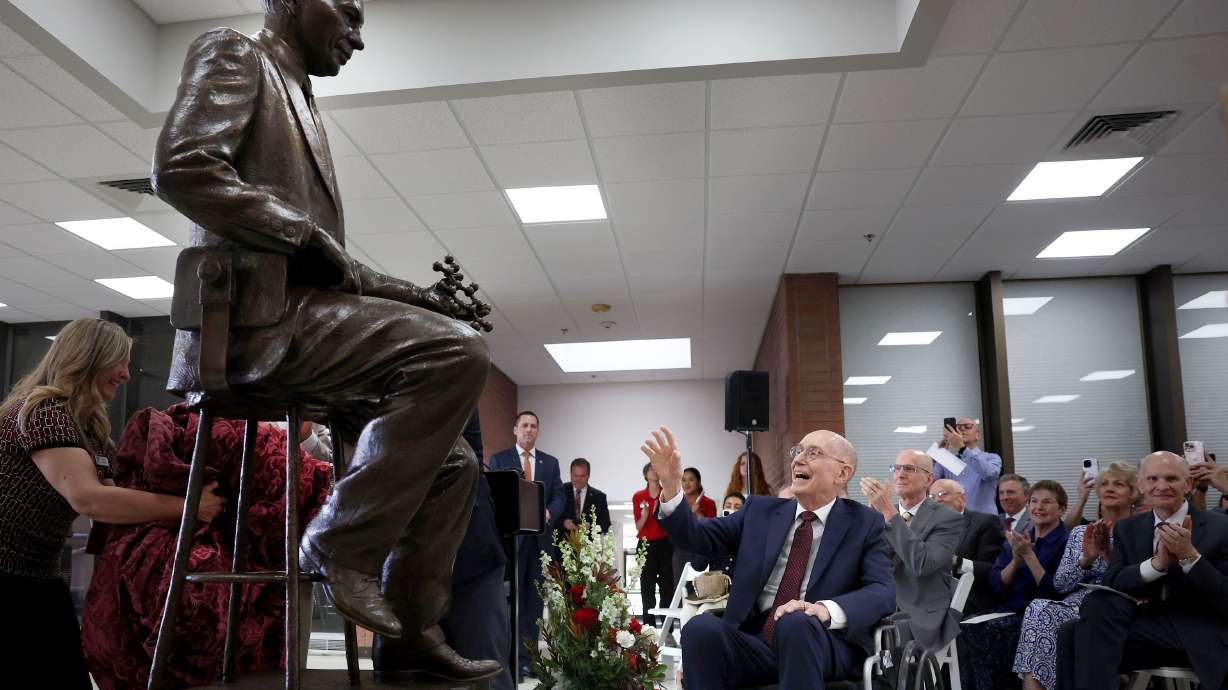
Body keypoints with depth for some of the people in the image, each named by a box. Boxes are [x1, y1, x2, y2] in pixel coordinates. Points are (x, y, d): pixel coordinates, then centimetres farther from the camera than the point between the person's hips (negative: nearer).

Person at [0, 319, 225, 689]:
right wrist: (187, 506, -32)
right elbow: (87, 498, -32)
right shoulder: (43, 411, -19)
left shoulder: (90, 426, 11)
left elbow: (112, 496, 5)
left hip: (40, 575, 9)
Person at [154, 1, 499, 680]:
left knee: (452, 461, 6)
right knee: (457, 349, -26)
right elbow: (179, 168, -16)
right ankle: (342, 543, -17)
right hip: (256, 313, -9)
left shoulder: (298, 100, 29)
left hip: (298, 307, 9)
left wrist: (399, 293, 11)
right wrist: (308, 235, -13)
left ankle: (410, 629, 9)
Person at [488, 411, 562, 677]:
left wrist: (549, 513, -13)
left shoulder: (550, 462, 13)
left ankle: (528, 656, 14)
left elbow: (559, 497, 8)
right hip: (511, 537, -3)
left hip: (541, 538, 3)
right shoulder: (498, 459, 5)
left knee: (534, 598, 7)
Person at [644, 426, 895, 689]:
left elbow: (882, 590, -6)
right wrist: (671, 485, -10)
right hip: (756, 641, 2)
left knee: (796, 624, -36)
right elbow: (699, 536, 7)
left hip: (823, 644, -2)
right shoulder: (761, 510, 15)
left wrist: (827, 609, -26)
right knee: (700, 628, -28)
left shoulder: (865, 523, 7)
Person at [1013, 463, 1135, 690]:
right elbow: (1060, 585, 9)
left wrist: (1108, 552, -13)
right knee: (1038, 608, -31)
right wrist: (1087, 558, -6)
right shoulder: (1080, 533, 19)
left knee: (1043, 612, -32)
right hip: (1077, 606, 4)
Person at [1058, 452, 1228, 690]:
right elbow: (1111, 584, -1)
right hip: (1148, 628, 3)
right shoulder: (1127, 528, 13)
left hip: (1202, 639, -3)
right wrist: (1157, 563, -18)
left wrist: (1189, 555, -21)